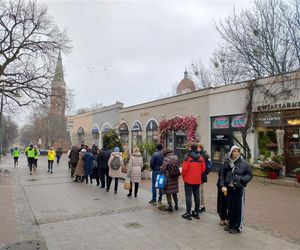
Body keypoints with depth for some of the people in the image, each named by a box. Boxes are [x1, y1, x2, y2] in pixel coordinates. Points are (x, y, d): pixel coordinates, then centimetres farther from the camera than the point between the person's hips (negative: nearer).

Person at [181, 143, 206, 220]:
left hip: (188, 180, -5)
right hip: (197, 180, 5)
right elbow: (203, 169, 5)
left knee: (188, 196, 1)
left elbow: (184, 168, -17)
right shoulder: (200, 157, 4)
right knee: (197, 196, 12)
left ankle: (188, 213, 3)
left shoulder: (187, 156, -13)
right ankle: (196, 212, 20)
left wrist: (184, 176, -1)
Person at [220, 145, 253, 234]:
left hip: (239, 188, -3)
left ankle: (238, 227, 18)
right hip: (229, 188, 3)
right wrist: (223, 186, -4)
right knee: (230, 207, 14)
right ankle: (231, 224, 32)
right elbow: (222, 175, 5)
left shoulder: (243, 163, -8)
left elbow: (249, 174, 0)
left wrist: (242, 179, -17)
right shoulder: (227, 162, -1)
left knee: (239, 208, 3)